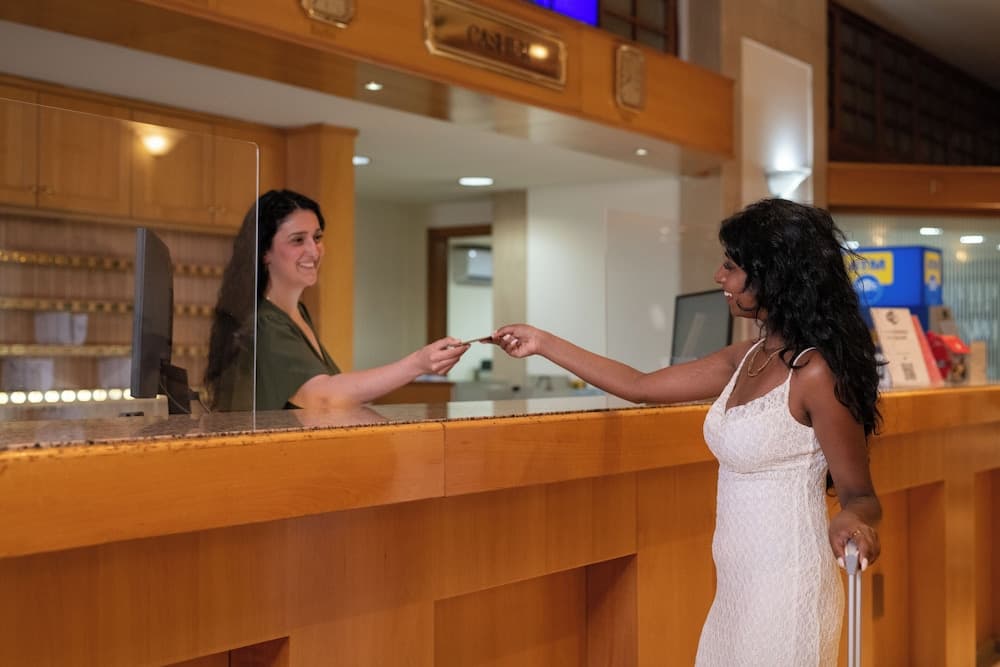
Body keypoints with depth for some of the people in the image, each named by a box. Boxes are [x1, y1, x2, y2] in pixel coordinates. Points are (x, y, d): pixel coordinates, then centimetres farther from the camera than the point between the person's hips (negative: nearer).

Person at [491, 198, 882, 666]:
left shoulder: (816, 372, -18)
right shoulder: (746, 359, 6)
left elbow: (861, 495, -12)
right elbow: (640, 386, 13)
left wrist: (851, 520, -35)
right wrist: (543, 344, 17)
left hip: (786, 591, -8)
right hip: (737, 587, 8)